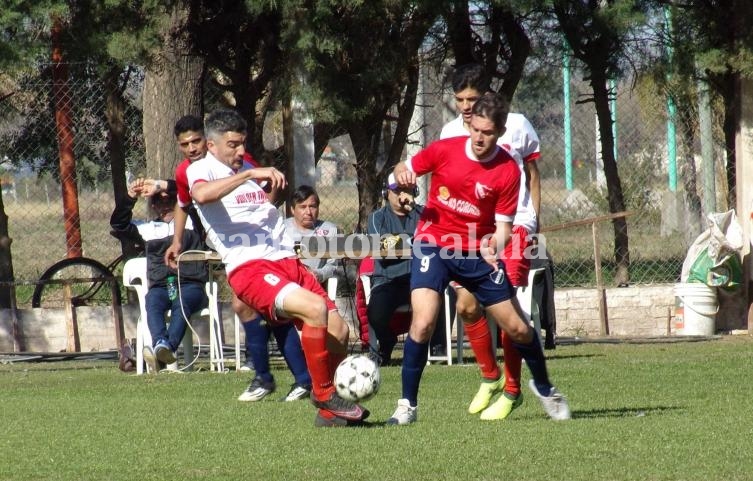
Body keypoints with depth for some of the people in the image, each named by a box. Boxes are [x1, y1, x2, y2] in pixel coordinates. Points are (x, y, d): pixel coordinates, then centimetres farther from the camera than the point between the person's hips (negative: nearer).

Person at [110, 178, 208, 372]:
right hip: (159, 287, 2)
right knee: (152, 302, -35)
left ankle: (167, 347, -62)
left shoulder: (192, 222, 21)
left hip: (190, 285, -2)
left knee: (181, 303, -37)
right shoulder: (147, 229, 30)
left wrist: (162, 185, 4)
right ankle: (160, 344, -61)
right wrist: (130, 197, 7)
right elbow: (118, 225, 21)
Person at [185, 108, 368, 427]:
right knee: (315, 308, -29)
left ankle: (329, 410, 11)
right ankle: (324, 396, -14)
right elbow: (201, 195, -25)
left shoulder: (250, 169, 25)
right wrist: (249, 175, -27)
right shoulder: (201, 170, 2)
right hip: (248, 266, -8)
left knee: (338, 329, -5)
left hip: (287, 261, 8)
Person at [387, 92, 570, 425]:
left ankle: (543, 387, 34)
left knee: (517, 328, 5)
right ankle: (407, 406, -8)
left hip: (477, 251, 1)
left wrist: (493, 245, -28)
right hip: (433, 244, -1)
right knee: (423, 321, -22)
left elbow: (503, 224, -5)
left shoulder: (508, 170, -10)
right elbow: (405, 169, 8)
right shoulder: (445, 150, -8)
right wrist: (402, 174, -17)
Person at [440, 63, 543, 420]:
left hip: (512, 226, -4)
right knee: (466, 305, -2)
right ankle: (490, 376, 20)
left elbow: (532, 175, 8)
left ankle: (511, 390, -1)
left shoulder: (516, 125, -2)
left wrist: (534, 222, 3)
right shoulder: (450, 132, 6)